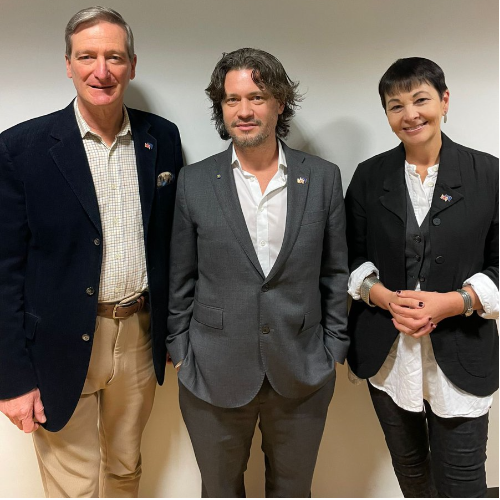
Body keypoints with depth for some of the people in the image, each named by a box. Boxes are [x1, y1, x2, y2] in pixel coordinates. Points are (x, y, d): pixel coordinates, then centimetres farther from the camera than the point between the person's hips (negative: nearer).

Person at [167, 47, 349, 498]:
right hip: (214, 375, 0)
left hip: (303, 375, 1)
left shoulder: (323, 178, -2)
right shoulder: (194, 181, -3)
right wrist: (180, 352, 2)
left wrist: (334, 350, 3)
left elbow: (335, 272, 3)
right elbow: (181, 279, 2)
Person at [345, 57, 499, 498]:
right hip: (387, 357, 2)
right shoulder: (370, 176, 2)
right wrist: (387, 297, -14)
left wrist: (451, 303, -19)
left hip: (460, 361, -2)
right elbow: (352, 257, 4)